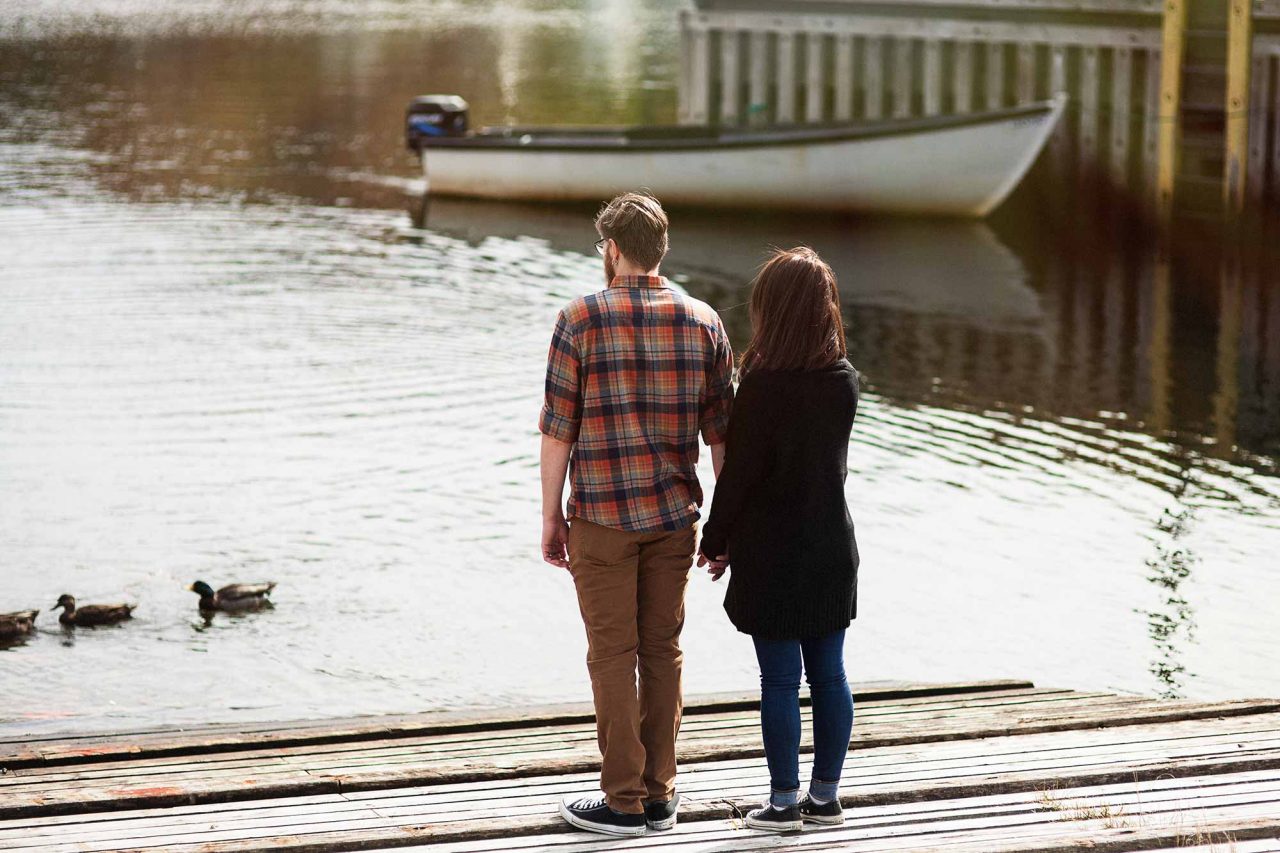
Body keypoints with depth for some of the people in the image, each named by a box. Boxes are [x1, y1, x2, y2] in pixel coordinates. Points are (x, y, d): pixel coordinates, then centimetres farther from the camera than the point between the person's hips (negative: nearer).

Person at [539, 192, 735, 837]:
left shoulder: (581, 321, -9)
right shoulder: (704, 323, 2)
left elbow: (557, 431, -7)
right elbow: (721, 434, 4)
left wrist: (550, 518, 2)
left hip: (602, 518, -4)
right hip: (674, 516, 4)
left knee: (612, 657, 3)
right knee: (663, 652, 11)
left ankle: (624, 802, 6)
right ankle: (659, 795, 17)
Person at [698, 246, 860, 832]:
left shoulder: (764, 386, -18)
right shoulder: (845, 381, 1)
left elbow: (739, 473, -13)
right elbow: (824, 460, 5)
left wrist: (715, 542, 0)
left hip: (774, 552, -6)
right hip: (832, 547, 6)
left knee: (780, 681, 1)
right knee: (829, 675, 11)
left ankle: (784, 801, 7)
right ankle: (826, 796, 19)